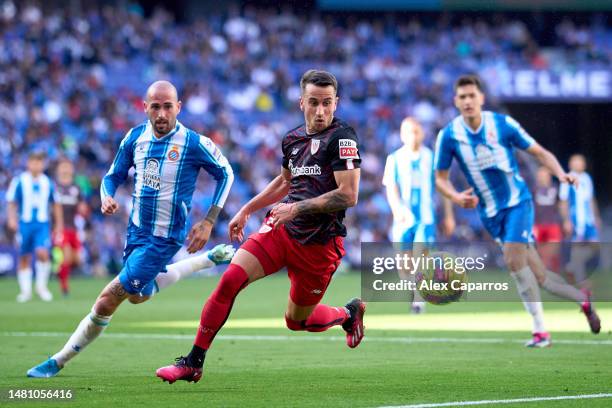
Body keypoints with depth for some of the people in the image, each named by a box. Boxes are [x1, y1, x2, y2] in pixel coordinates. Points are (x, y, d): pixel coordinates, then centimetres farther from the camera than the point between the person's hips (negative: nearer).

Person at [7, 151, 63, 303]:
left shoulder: (47, 182, 9)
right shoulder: (19, 181, 1)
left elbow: (55, 204, 17)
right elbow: (12, 202, 5)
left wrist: (59, 224, 17)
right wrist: (12, 218, -7)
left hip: (43, 224, 1)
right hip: (25, 223, -1)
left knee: (43, 253, -17)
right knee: (24, 258, 3)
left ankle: (41, 286, -1)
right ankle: (25, 290, 13)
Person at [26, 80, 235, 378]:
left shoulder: (194, 143, -18)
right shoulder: (135, 137, -3)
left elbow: (225, 174, -2)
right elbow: (114, 175, 9)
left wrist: (208, 222, -8)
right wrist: (106, 197, -16)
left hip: (164, 239, -8)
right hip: (136, 231, 8)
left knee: (107, 302, -11)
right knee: (139, 295, 30)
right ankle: (208, 259, 43)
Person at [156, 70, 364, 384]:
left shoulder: (342, 138, -12)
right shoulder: (293, 138, 10)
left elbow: (348, 195, -19)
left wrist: (297, 208, -20)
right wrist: (246, 211, 27)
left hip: (319, 244, -5)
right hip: (280, 229, 5)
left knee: (297, 321, 8)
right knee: (230, 279, -15)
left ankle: (349, 313, 41)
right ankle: (193, 363, -7)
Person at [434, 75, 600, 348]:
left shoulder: (503, 124, -11)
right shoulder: (449, 136, -8)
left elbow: (540, 152, -2)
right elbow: (441, 178, 2)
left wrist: (561, 174, -20)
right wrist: (457, 197, -19)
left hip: (517, 202, -2)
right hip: (490, 212, 2)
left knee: (513, 257, -25)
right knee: (537, 275, 1)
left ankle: (540, 329, -16)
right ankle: (582, 300, 26)